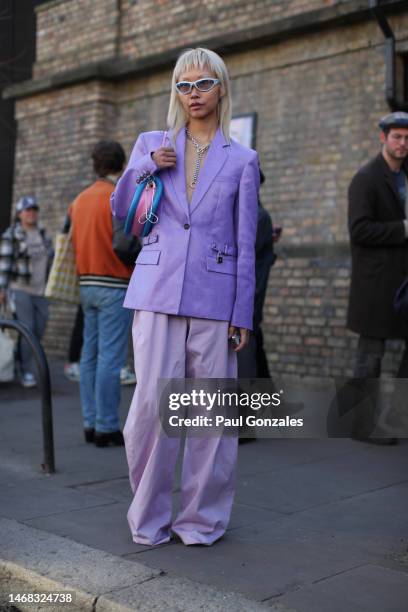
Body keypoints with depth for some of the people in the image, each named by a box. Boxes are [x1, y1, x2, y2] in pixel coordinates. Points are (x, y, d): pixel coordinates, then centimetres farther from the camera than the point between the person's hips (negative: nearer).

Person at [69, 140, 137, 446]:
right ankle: (107, 427, -2)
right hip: (115, 287, -8)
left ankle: (92, 423, 13)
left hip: (87, 285, 8)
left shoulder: (80, 199, 12)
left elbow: (74, 241, 10)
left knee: (91, 356, 9)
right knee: (110, 358, -5)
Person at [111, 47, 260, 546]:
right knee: (151, 405, -4)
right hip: (157, 292, 1)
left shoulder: (242, 160, 9)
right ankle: (149, 517, 15)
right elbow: (119, 209, 18)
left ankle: (202, 518, 18)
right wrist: (146, 166, 1)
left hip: (215, 298, 0)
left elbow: (245, 243, 7)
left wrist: (243, 313, 1)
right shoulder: (151, 144, 13)